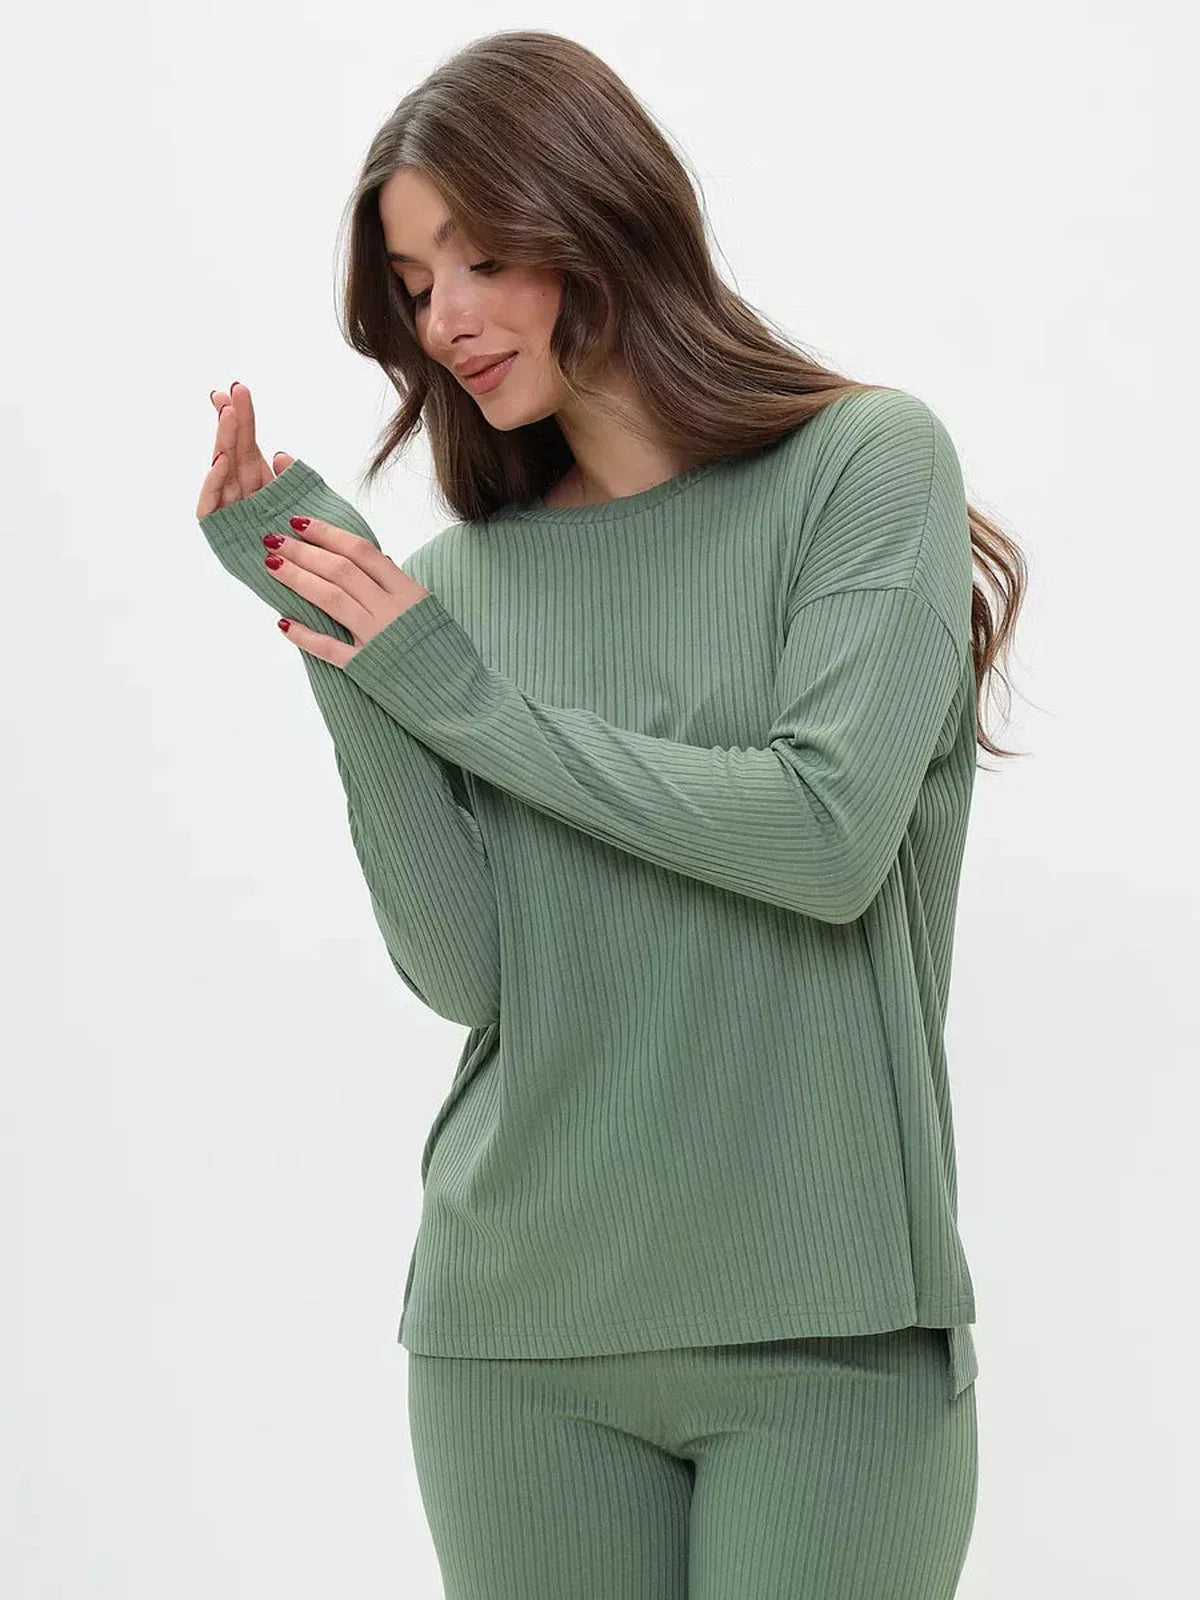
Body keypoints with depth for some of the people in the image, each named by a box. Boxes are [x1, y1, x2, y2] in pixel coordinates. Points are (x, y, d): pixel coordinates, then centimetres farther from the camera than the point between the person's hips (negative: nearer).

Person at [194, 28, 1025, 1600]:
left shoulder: (867, 463, -2)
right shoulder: (464, 571, 7)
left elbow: (830, 838, -15)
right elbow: (460, 970, -2)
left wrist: (469, 700, -8)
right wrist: (335, 654, -8)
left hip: (826, 1319, -3)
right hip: (517, 1325, 3)